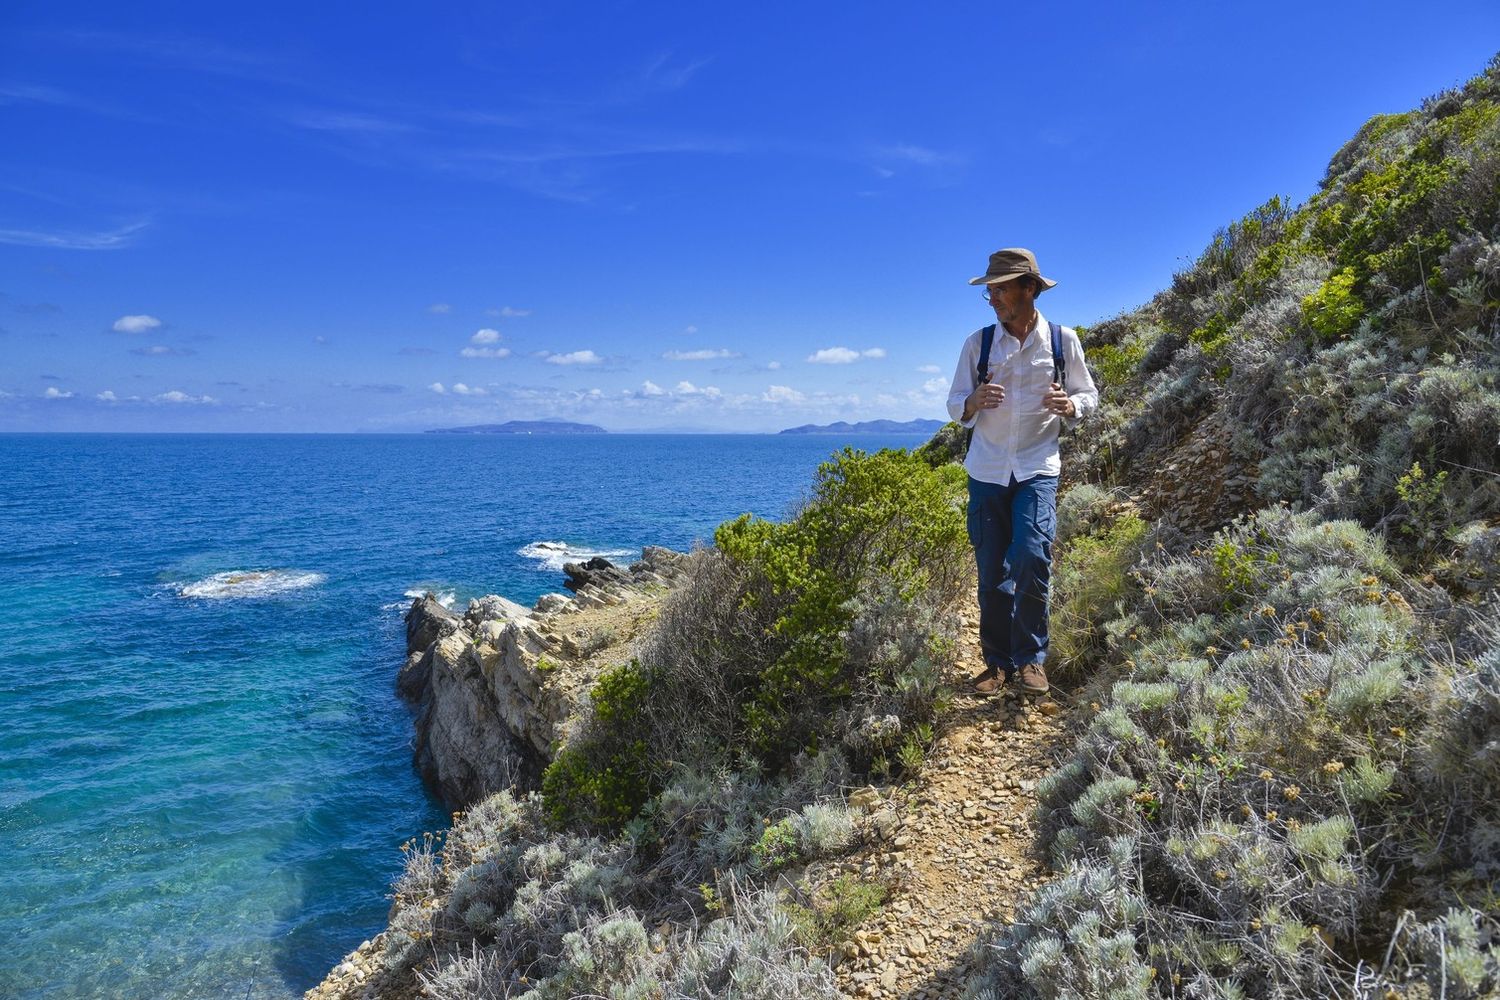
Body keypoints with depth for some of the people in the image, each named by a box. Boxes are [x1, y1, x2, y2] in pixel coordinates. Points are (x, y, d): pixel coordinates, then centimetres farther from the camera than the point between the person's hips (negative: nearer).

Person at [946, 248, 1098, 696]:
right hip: (987, 471, 2)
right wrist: (975, 402, -18)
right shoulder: (977, 343, 2)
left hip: (1038, 469, -2)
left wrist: (1068, 406, -13)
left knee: (1032, 559, -17)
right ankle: (998, 662, 18)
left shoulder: (1063, 341, 0)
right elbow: (956, 407, 6)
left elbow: (1088, 396, 10)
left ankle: (1031, 658, 2)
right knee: (991, 574, 4)